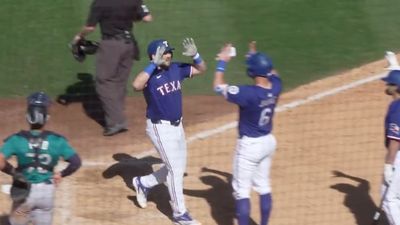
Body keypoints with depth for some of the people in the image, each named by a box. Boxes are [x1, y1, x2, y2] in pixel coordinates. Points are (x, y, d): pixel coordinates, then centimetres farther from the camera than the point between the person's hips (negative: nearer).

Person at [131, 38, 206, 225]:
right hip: (160, 128, -8)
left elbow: (201, 69, 12)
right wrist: (154, 64, -40)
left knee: (178, 168, 19)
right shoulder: (150, 75, -19)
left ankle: (143, 183, 39)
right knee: (175, 169, -3)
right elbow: (136, 85, -42)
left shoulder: (176, 69, 1)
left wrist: (195, 55, -8)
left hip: (177, 126, 8)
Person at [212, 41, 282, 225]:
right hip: (268, 142, 7)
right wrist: (255, 57, 19)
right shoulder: (276, 87, -11)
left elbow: (218, 87, -20)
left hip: (249, 145, -7)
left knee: (241, 190, 1)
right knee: (264, 186, 20)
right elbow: (271, 72, 15)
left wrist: (222, 62, -10)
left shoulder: (248, 94, -29)